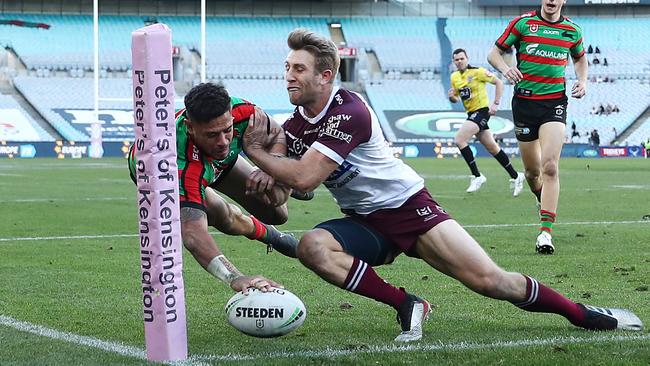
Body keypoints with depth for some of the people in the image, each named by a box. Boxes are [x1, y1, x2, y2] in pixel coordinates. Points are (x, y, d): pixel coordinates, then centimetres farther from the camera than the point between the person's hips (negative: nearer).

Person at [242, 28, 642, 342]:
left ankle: (586, 314, 5)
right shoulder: (294, 126, 2)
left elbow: (304, 178, -30)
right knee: (312, 247, -26)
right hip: (365, 224, 6)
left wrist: (256, 152, -18)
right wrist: (267, 180, -14)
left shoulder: (349, 111, -23)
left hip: (409, 206, -6)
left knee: (487, 279, -15)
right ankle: (407, 305, -15)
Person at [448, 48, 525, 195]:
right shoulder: (454, 77, 9)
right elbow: (455, 99, 18)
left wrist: (495, 104, -14)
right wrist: (451, 96, -6)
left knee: (459, 139, -20)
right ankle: (515, 176, 22)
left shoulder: (477, 72, -12)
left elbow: (499, 82, -9)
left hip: (481, 111, -8)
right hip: (471, 113, 8)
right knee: (492, 148, 11)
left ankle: (477, 176, -14)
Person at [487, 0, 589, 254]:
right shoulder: (522, 23, -1)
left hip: (555, 102, 0)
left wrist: (582, 81, 6)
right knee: (532, 170, 8)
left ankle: (546, 232, -20)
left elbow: (580, 58, 25)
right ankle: (543, 201, 43)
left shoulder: (572, 30, 6)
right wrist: (505, 68, -17)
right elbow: (494, 53, 5)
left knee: (550, 167, -17)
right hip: (524, 101, 0)